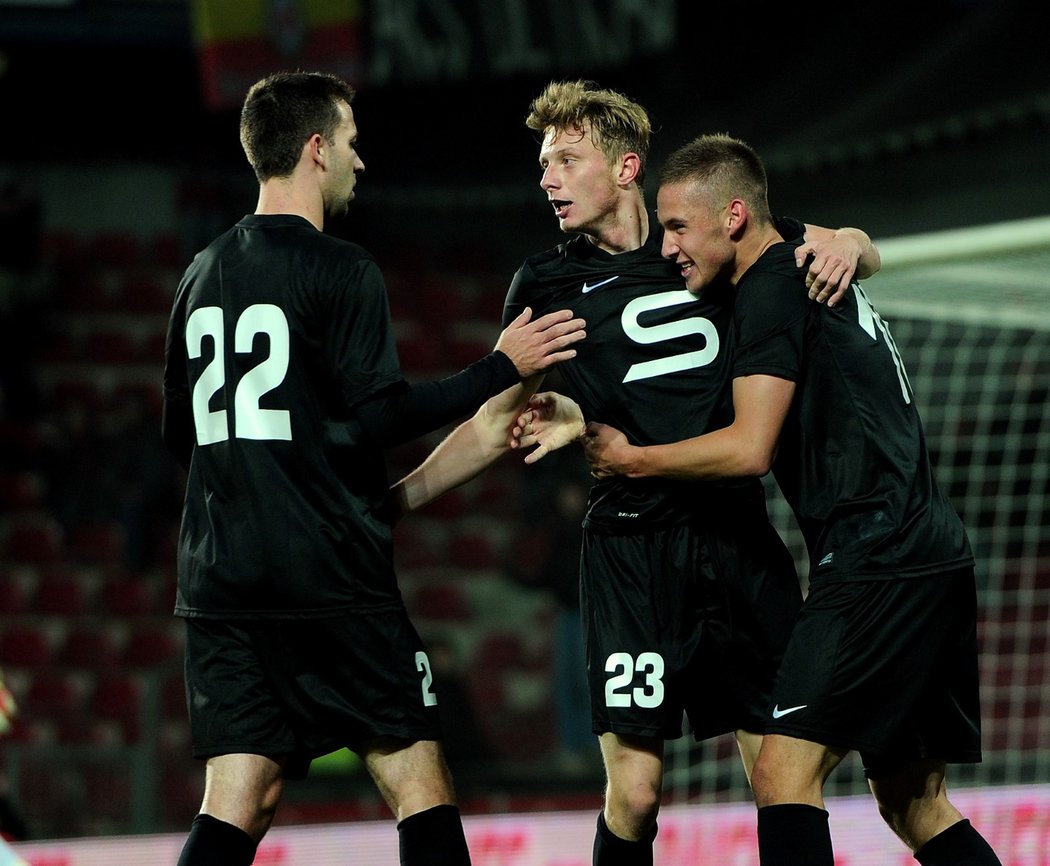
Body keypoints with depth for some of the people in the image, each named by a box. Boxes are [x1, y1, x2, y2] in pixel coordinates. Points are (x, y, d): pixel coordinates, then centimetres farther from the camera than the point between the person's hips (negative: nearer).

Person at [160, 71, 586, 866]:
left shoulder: (203, 275, 14)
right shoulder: (340, 270, -7)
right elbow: (379, 416, -15)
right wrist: (502, 368, -7)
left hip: (219, 583, 7)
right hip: (329, 577, -6)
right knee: (421, 791, 1)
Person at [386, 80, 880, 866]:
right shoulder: (548, 284, 5)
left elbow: (859, 254, 15)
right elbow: (498, 425, 11)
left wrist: (845, 244, -8)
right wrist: (393, 498, 3)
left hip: (741, 541, 1)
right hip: (631, 554, -1)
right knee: (634, 794, -9)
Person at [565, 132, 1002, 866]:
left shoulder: (774, 285, -8)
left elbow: (750, 449, -15)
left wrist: (630, 460, 0)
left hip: (877, 561, -10)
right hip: (936, 556, 10)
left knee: (784, 773, -15)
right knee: (914, 802, 14)